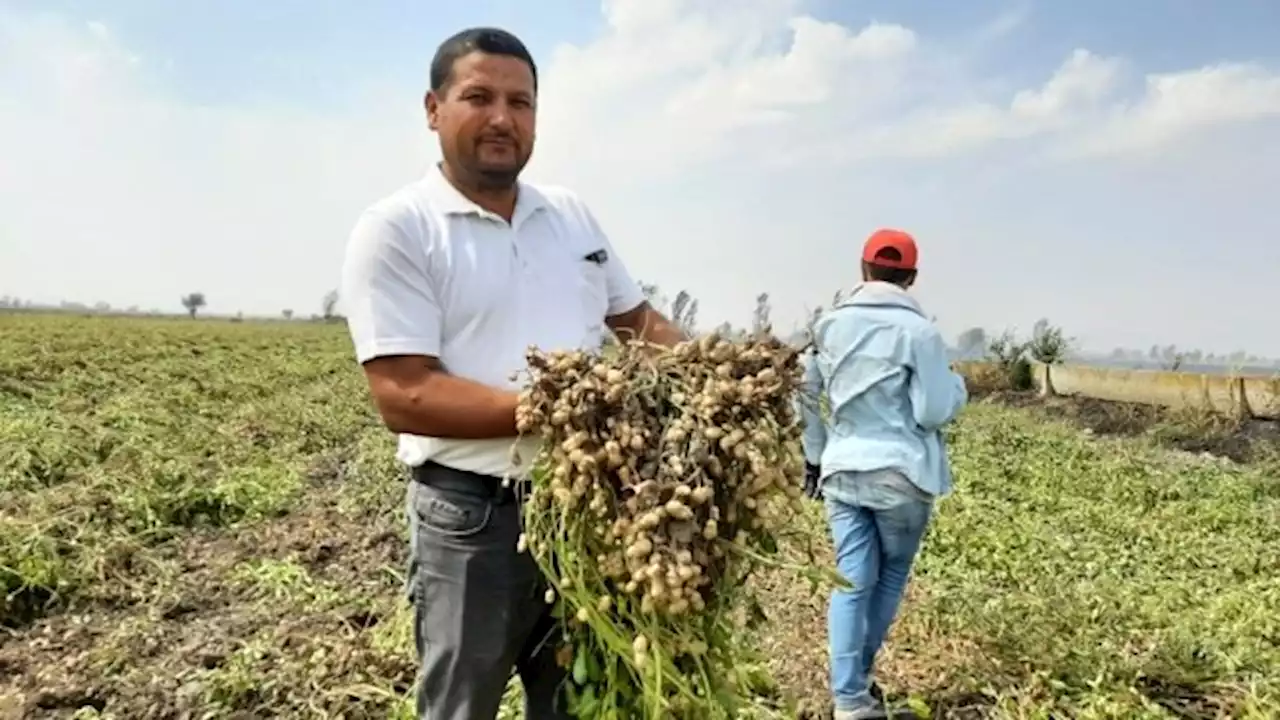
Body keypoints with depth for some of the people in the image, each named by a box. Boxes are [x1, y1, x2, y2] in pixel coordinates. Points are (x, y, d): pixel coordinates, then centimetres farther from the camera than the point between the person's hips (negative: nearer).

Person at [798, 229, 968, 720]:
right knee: (890, 579, 16)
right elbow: (935, 412, -11)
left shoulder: (829, 326, 5)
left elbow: (801, 395, 9)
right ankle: (858, 678, 28)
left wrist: (813, 455, 18)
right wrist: (958, 385, 10)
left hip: (842, 471, 3)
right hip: (901, 476, -3)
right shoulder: (918, 331, -10)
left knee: (852, 581, 6)